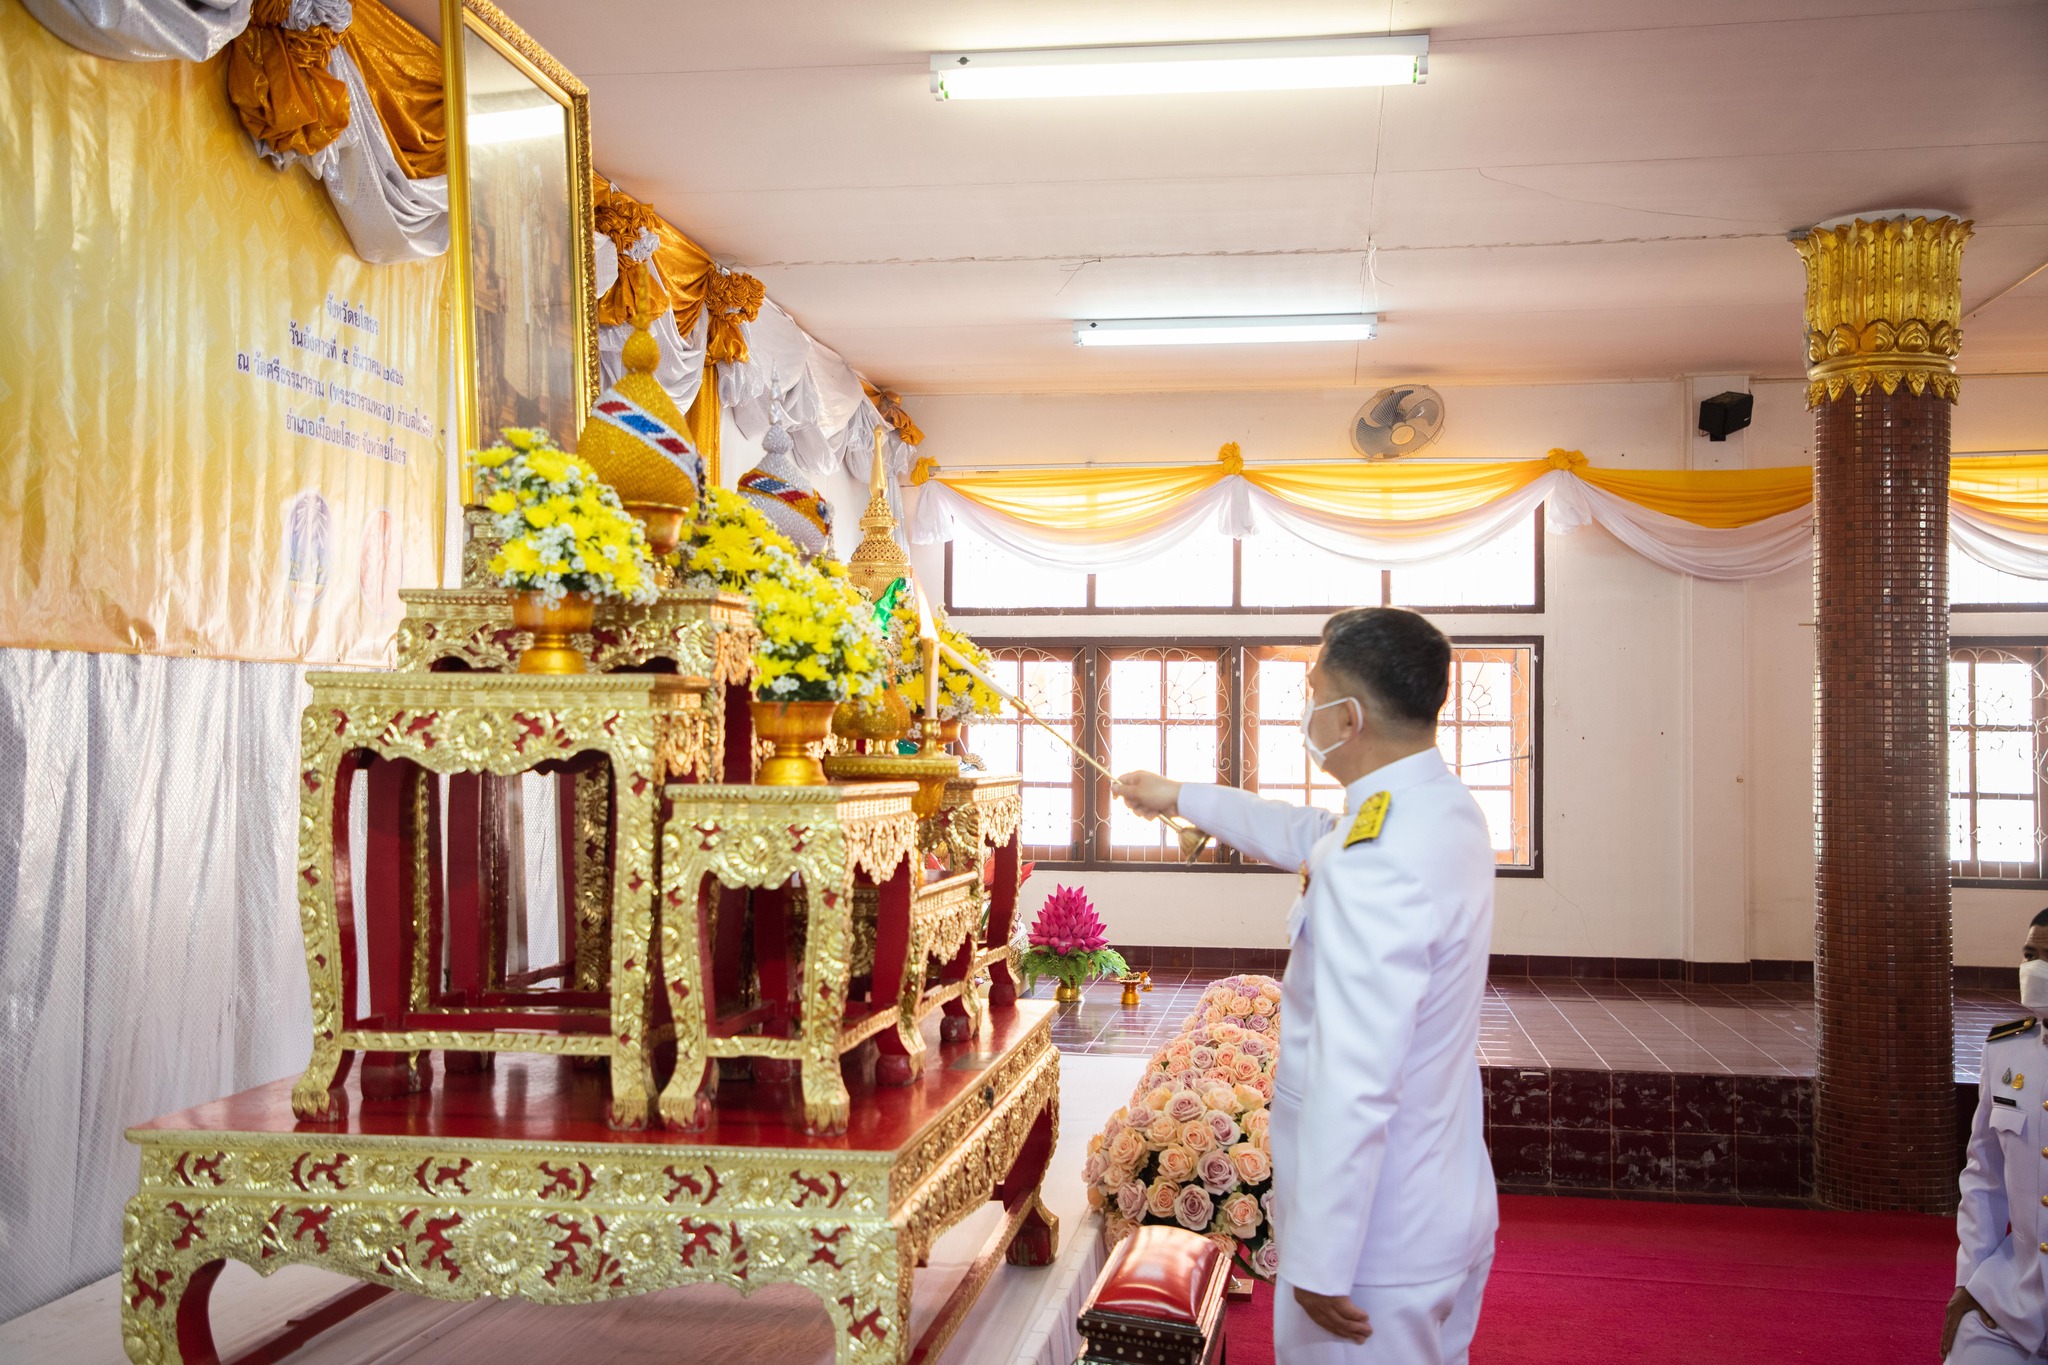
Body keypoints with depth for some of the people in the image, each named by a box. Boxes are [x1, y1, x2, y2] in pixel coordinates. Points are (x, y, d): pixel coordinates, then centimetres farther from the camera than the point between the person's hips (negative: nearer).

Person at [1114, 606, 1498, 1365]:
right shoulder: (1446, 808, 3)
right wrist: (1179, 797, 33)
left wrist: (1319, 1263, -22)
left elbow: (1353, 1090, -30)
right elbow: (1304, 834, 22)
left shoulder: (1375, 870, -29)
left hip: (1379, 1247, -9)